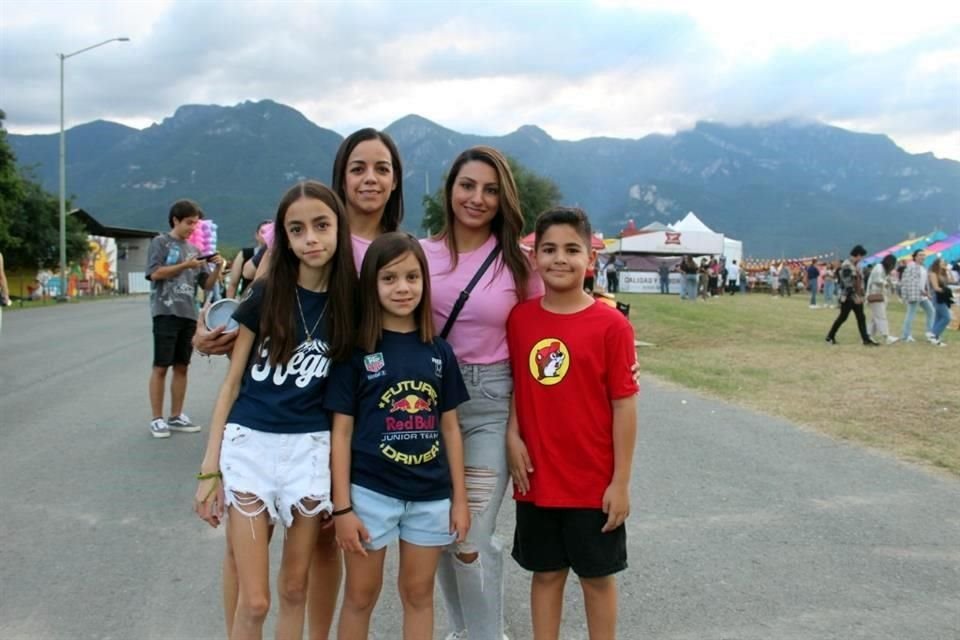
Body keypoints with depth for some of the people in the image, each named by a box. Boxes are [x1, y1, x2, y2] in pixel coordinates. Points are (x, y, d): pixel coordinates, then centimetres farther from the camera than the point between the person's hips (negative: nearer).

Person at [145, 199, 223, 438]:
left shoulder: (194, 249, 15)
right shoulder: (160, 242, 1)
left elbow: (207, 285, 12)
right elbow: (155, 274, -12)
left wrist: (217, 268, -5)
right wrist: (185, 265, -15)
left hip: (189, 315, 5)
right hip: (166, 313, -5)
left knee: (181, 366, 9)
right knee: (160, 367, -3)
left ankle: (176, 416, 16)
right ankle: (157, 419, 2)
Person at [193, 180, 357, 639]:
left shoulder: (350, 302, -1)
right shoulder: (265, 295, -3)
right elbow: (232, 383, 1)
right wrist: (209, 468, -1)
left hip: (311, 450, 1)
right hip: (249, 446, -1)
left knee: (294, 589, 14)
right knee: (253, 601, 2)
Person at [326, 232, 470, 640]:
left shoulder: (439, 351, 3)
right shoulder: (356, 350, -6)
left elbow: (449, 427, 8)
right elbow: (341, 431, -5)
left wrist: (460, 498, 6)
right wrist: (342, 507, -8)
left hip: (431, 495, 3)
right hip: (370, 491, -3)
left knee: (418, 593, 17)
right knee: (361, 595, 12)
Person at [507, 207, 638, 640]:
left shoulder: (611, 325, -12)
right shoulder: (519, 319, -1)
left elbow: (624, 405, -9)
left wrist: (621, 482, -8)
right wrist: (512, 436, -6)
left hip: (594, 482, -3)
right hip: (537, 479, 3)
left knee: (597, 576, 14)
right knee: (546, 572, 17)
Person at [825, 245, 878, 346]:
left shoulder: (857, 265, 14)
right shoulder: (846, 265, -14)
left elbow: (860, 281, 19)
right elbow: (847, 283, -20)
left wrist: (861, 295, 13)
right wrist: (855, 296, -20)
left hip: (857, 297, 8)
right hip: (848, 297, -8)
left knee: (861, 318, 4)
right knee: (842, 317, 0)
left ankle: (866, 339, 3)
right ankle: (830, 336, 13)